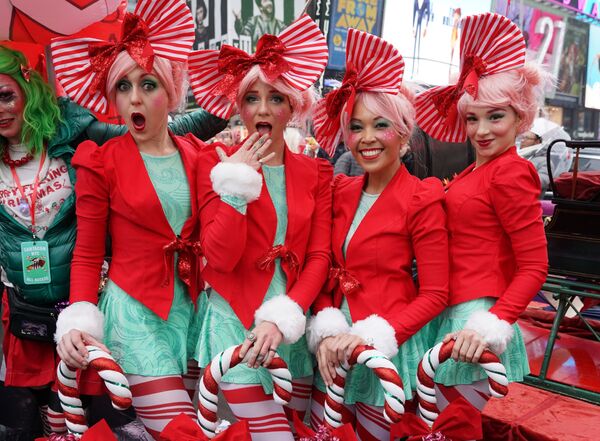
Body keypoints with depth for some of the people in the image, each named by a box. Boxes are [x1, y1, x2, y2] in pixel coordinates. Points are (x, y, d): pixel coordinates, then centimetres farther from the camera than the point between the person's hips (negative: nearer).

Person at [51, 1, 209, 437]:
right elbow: (87, 254, -1)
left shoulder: (198, 155, 5)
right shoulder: (100, 163, -4)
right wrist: (79, 321, -12)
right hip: (134, 310, -4)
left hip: (192, 306, 4)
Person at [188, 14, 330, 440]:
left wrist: (282, 317, -13)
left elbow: (319, 257, -1)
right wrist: (237, 184, -17)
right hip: (237, 321, -3)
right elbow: (220, 257, -10)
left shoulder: (316, 172, 6)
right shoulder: (219, 163, -1)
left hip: (293, 324, 3)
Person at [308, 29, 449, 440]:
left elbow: (434, 295, -12)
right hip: (337, 349, 5)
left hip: (391, 346, -5)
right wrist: (327, 329, -10)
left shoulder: (422, 201, -12)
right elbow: (325, 270, 6)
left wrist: (371, 336, -21)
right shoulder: (341, 191, 3)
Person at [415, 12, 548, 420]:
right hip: (452, 314, 8)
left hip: (477, 317, -8)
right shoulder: (476, 171, 12)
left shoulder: (510, 173, -11)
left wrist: (495, 324, -24)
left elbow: (534, 267, -14)